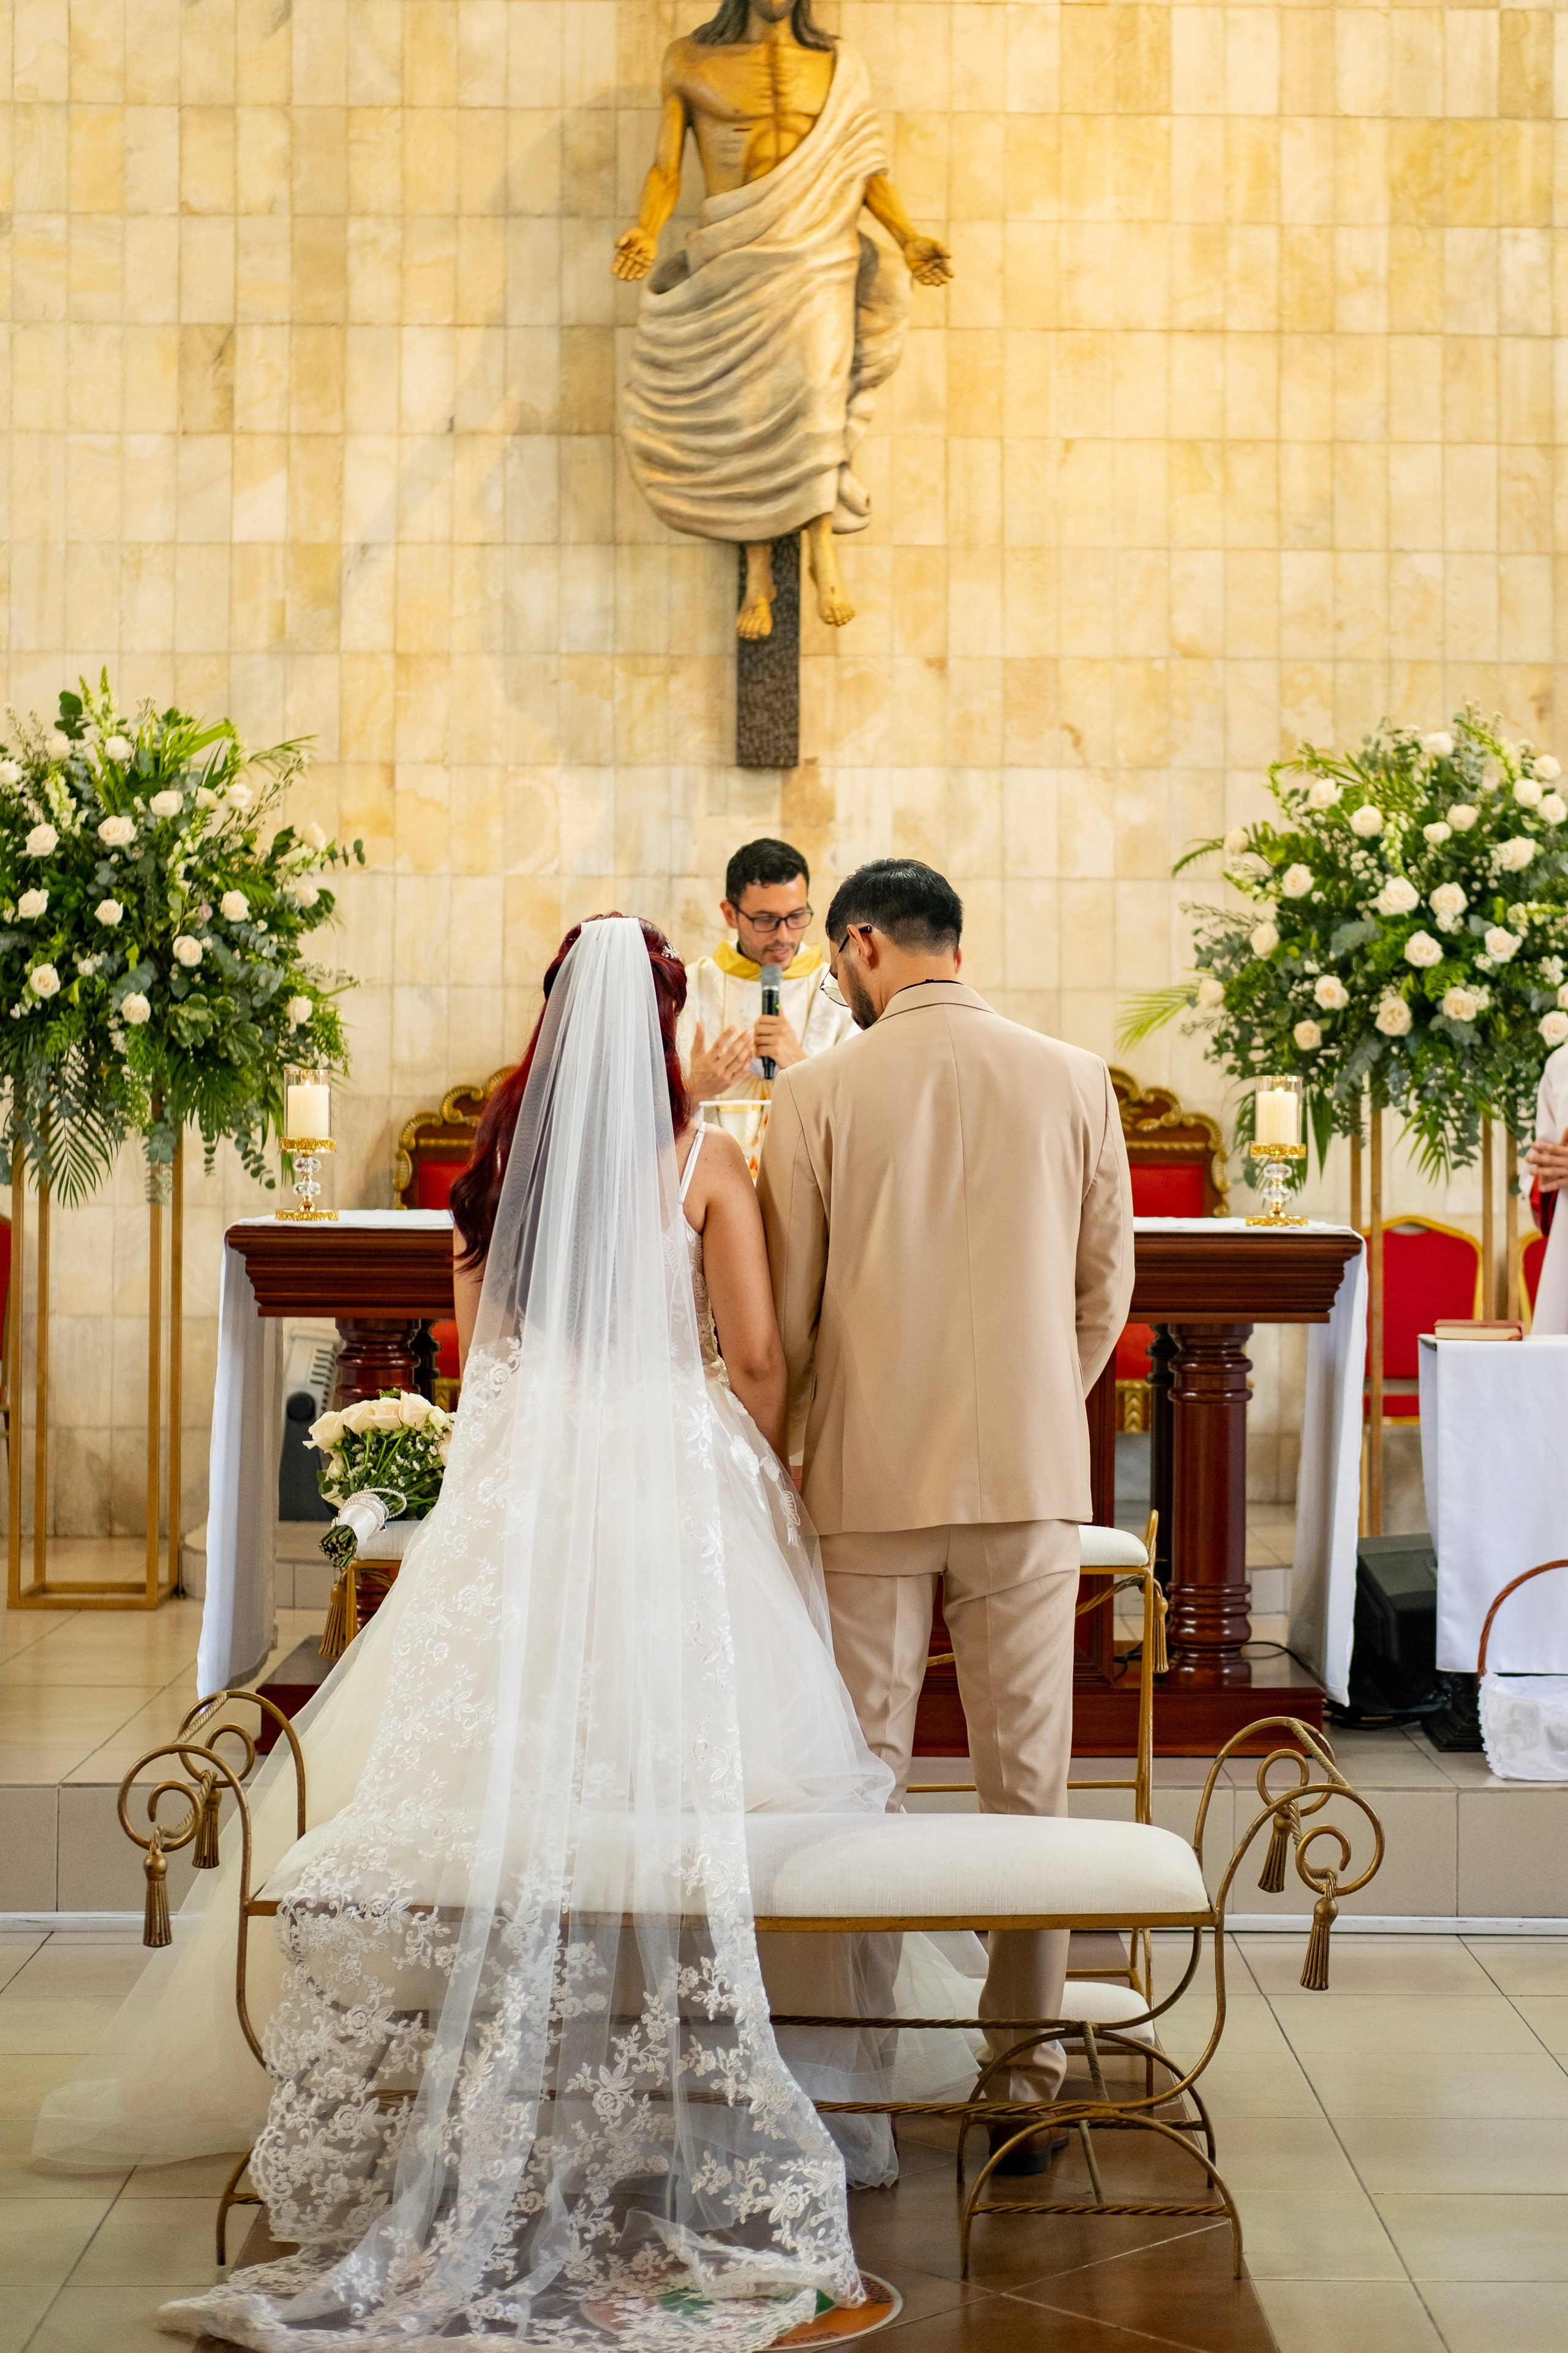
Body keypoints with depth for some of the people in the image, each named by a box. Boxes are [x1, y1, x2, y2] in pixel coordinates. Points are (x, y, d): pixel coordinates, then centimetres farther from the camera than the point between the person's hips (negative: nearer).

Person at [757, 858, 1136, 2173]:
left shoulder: (821, 1092, -4)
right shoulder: (1074, 1082, 1)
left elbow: (783, 1308, 1)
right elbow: (1108, 1284, 7)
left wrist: (797, 1438, 17)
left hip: (871, 1477, -1)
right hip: (1031, 1473, 1)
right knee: (1027, 1775, 6)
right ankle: (1028, 2075, 10)